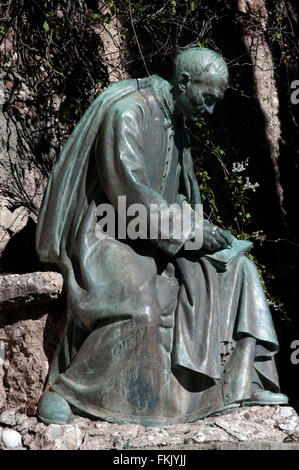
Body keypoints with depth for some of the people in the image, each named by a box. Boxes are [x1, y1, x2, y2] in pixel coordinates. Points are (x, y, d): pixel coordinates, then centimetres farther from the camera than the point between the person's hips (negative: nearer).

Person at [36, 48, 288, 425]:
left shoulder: (177, 127, 13)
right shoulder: (126, 111, -16)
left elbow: (183, 196, 22)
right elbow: (130, 191, -24)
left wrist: (203, 230, 4)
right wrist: (191, 231, -20)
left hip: (154, 239, 9)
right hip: (106, 235, -9)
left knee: (232, 269, 0)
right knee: (138, 305, -34)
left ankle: (245, 381, 3)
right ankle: (61, 391, -20)